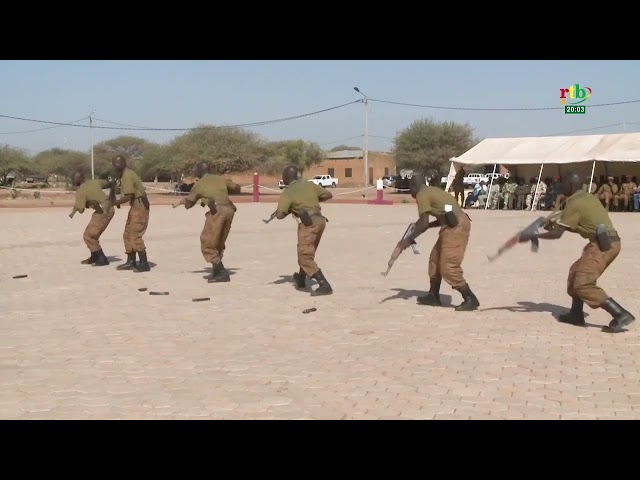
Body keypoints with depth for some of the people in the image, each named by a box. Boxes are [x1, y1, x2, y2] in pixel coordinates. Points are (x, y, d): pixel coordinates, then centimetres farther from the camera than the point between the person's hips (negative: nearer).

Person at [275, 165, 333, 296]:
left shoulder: (287, 193, -6)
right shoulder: (310, 185, 12)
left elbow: (279, 215, -12)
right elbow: (328, 195, 20)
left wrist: (288, 210, 9)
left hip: (309, 223, -8)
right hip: (320, 220, 8)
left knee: (305, 257, -5)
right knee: (307, 252, 26)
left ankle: (324, 286, -18)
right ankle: (301, 280, 44)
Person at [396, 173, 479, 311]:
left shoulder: (421, 195, -5)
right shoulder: (432, 192, 23)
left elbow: (423, 223, -12)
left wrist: (409, 240, -3)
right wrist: (427, 225, 31)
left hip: (456, 227, -10)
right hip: (453, 226, 10)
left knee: (448, 267, -9)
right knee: (435, 259, 19)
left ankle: (471, 299, -5)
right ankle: (433, 296, 28)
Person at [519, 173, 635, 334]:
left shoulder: (574, 204, -9)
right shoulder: (589, 198, 18)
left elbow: (556, 234, -10)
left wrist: (532, 236, -1)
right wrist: (558, 224, 22)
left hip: (602, 245, -10)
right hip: (609, 242, 10)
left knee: (583, 284, -12)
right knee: (576, 273, 21)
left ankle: (620, 315, -20)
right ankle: (576, 314, 27)